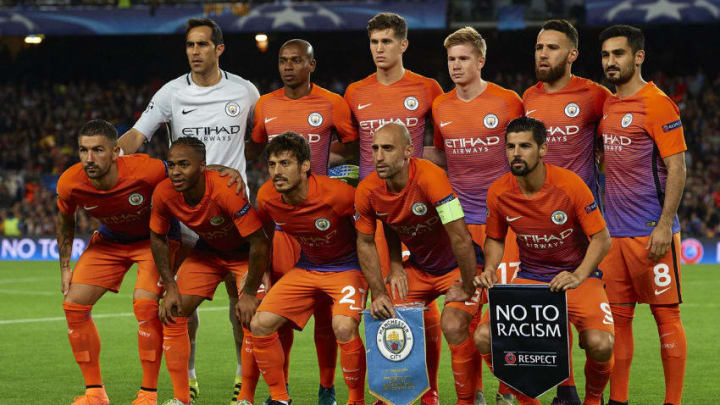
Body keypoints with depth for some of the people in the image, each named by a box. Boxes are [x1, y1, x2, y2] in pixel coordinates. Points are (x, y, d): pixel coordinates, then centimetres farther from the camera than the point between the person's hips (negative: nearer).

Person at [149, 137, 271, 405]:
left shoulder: (226, 190, -38)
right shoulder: (164, 193, -22)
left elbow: (259, 243, -31)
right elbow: (158, 237, -2)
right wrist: (170, 287, -8)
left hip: (246, 252, -5)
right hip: (208, 250, 5)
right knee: (172, 313, -6)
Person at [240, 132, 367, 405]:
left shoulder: (337, 194, -28)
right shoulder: (266, 197, -11)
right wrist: (249, 292, 10)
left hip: (347, 267, -5)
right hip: (306, 268, 6)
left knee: (344, 327, -30)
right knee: (260, 324, -8)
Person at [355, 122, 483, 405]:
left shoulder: (429, 177, -32)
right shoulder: (367, 190, -14)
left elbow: (461, 238, -30)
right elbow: (365, 242, 3)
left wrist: (468, 288, -22)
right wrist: (378, 293, -5)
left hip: (459, 266, -6)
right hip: (419, 266, 6)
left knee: (453, 326, -25)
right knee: (385, 317, -3)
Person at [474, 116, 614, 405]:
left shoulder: (569, 184, -16)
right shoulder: (499, 192, -6)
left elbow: (601, 239, -11)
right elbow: (495, 239, 12)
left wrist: (578, 277, -25)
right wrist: (490, 269, -8)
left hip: (577, 275, -3)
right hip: (529, 278, 3)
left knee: (599, 344, -29)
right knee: (485, 337, -19)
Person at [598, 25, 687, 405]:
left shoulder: (657, 104, -9)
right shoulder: (606, 106, 13)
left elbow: (676, 169, -11)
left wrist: (664, 225, -17)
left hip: (652, 230, -7)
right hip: (614, 231, 7)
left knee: (666, 315, -2)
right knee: (617, 316, 8)